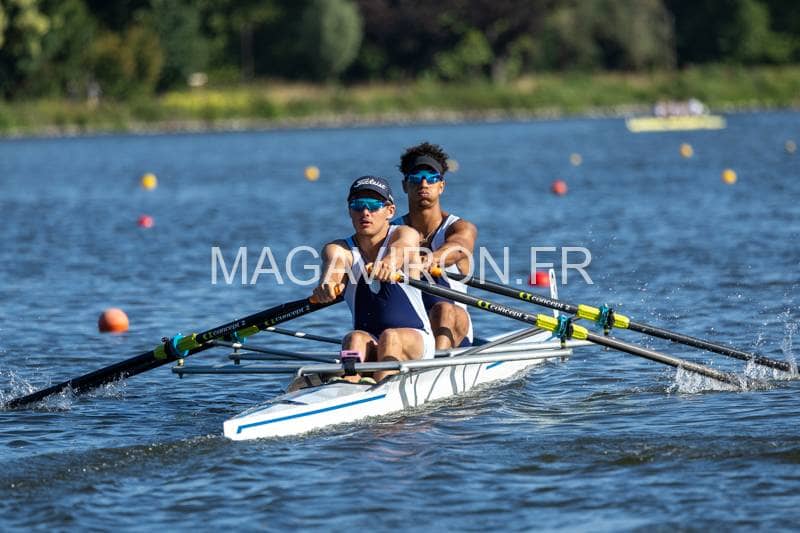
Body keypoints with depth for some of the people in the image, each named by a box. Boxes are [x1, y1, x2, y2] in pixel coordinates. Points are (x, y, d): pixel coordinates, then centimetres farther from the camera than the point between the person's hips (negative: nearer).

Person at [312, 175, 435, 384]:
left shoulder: (406, 235, -1)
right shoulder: (339, 249, 4)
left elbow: (399, 249, -27)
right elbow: (333, 264, -21)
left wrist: (389, 262, -53)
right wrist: (327, 283, -47)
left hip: (415, 338, -2)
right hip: (368, 350, 2)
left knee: (391, 337, -32)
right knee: (355, 338, -30)